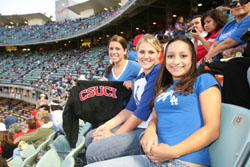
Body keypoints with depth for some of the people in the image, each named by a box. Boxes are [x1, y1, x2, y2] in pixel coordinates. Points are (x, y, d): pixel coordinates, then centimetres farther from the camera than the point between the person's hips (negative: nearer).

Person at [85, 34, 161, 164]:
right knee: (90, 137, 13)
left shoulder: (158, 73, -14)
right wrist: (108, 125, -2)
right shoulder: (140, 78, 15)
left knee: (94, 152, -19)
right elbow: (130, 108, 13)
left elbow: (144, 109, -19)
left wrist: (115, 135, -12)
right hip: (137, 126, 9)